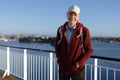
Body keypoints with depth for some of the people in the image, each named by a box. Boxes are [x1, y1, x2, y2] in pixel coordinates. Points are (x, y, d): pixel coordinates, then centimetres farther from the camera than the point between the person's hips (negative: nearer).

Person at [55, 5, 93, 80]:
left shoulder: (84, 30, -13)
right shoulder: (61, 30, -1)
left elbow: (89, 50, -9)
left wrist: (79, 63, -15)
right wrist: (59, 60, 0)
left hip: (77, 69, -3)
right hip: (63, 68, 4)